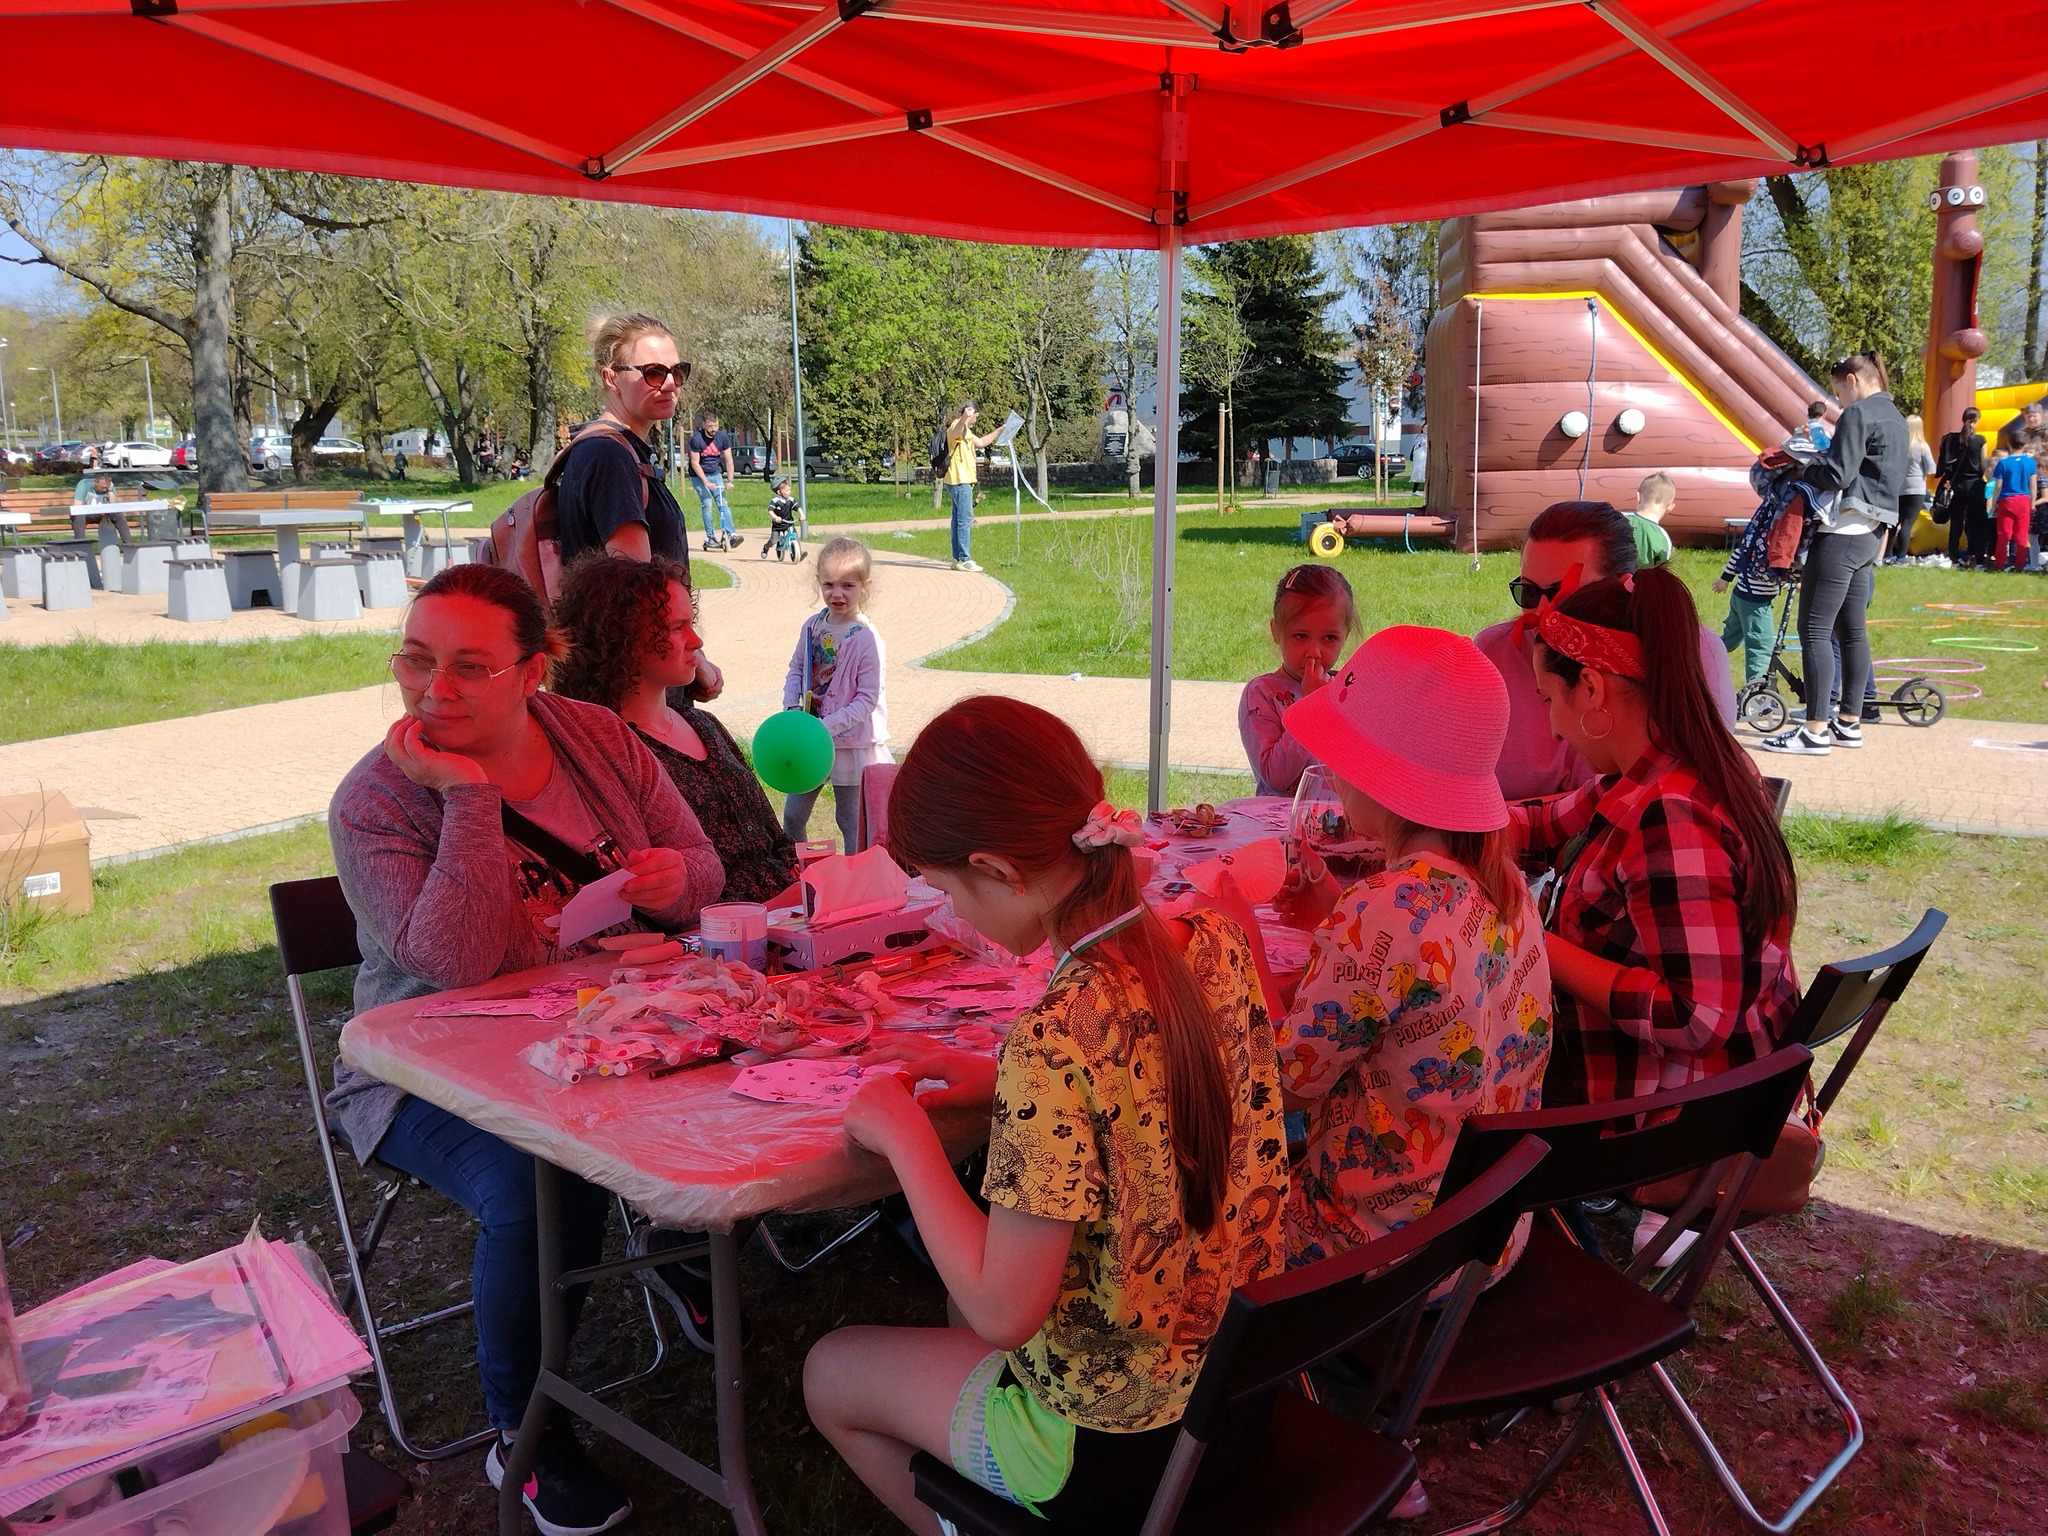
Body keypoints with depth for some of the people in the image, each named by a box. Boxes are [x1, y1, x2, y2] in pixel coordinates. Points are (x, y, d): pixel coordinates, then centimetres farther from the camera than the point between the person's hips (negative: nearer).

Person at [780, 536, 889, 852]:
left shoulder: (867, 639, -18)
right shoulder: (813, 626, 0)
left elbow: (867, 699, -18)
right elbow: (796, 668, 12)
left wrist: (827, 726, -24)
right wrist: (792, 708, -5)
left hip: (851, 740, -6)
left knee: (850, 819, 8)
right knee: (792, 814, 14)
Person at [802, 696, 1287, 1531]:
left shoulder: (1057, 1037, -33)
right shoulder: (1218, 944, -10)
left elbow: (1004, 1309, -26)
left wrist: (905, 1133, -15)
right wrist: (1007, 1085, 2)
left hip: (1116, 1450, -7)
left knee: (830, 1372, 18)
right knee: (963, 1311, 32)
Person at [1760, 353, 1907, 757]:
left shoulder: (1858, 414, -12)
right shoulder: (1894, 417, 19)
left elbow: (1837, 474, -19)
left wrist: (1804, 470, -2)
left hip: (1843, 533, -11)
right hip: (1870, 533, 11)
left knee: (1814, 629, -10)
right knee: (1851, 629, 14)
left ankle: (1816, 731, -13)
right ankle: (1849, 722, 18)